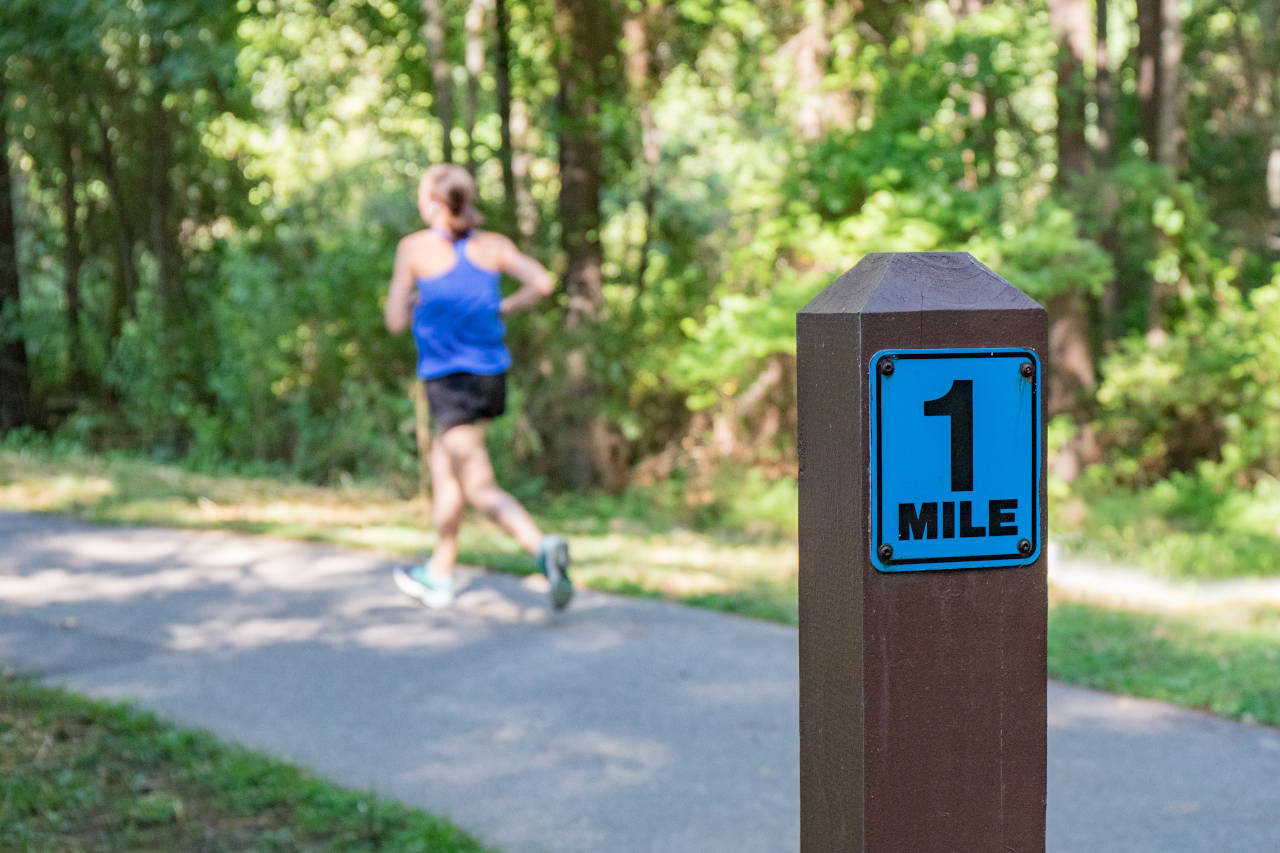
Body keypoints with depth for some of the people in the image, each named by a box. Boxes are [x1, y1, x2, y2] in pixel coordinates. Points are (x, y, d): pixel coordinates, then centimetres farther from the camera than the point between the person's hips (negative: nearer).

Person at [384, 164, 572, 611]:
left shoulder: (414, 248, -5)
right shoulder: (492, 244, 4)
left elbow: (396, 321, -2)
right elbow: (541, 282, -10)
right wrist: (501, 308, 6)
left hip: (450, 380, -6)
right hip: (492, 373, 6)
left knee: (480, 489, -7)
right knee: (443, 468, 22)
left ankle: (542, 546, -31)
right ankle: (440, 574, 31)